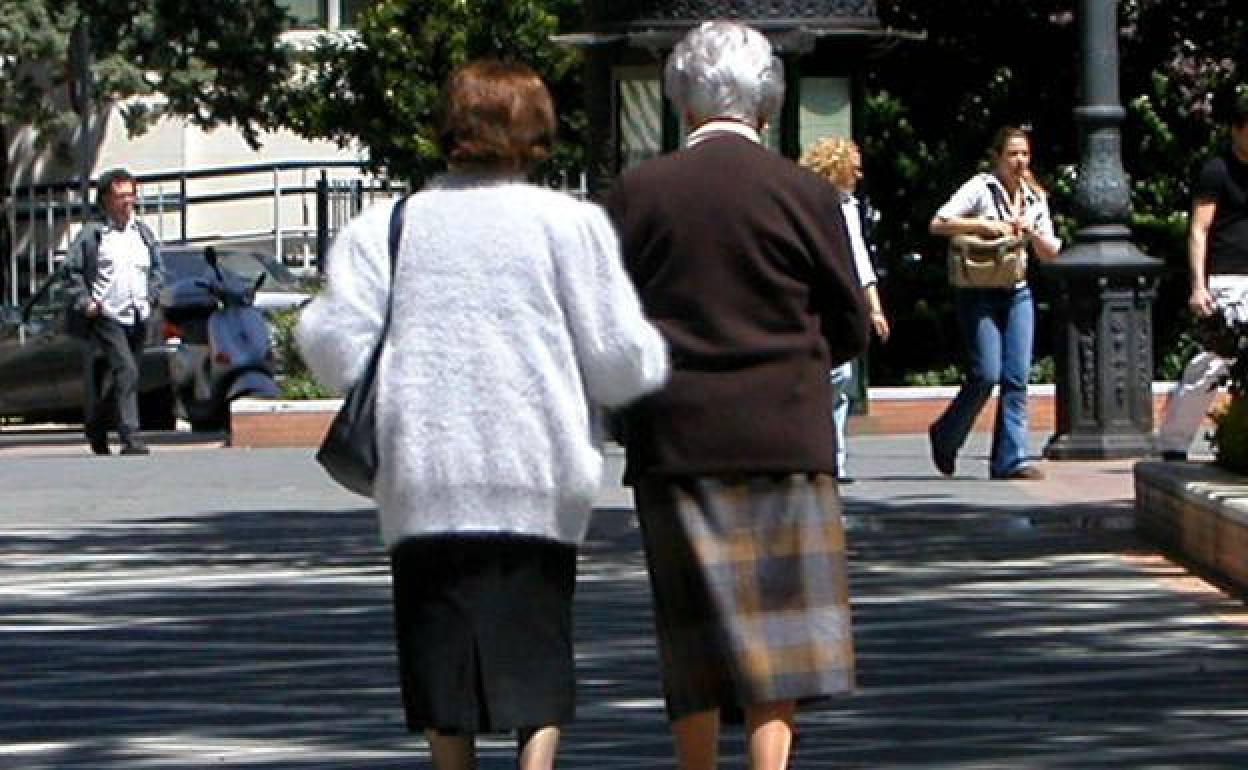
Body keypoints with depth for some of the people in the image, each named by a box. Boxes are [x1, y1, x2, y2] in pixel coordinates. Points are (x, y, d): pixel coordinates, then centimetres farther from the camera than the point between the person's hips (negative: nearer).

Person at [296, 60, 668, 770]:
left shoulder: (383, 229, 5)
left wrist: (311, 322, 19)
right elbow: (619, 363, -2)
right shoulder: (569, 223, 0)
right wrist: (665, 353, 18)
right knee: (538, 657, 6)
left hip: (422, 482, 1)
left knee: (444, 660, 9)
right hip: (538, 482, -1)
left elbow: (342, 353, -2)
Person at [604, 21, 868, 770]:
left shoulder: (636, 193, -1)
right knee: (780, 624, 1)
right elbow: (851, 327, 3)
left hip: (673, 437, 2)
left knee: (696, 628, 9)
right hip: (783, 435, -2)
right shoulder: (806, 194, -5)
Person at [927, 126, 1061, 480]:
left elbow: (1051, 253, 15)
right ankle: (945, 437, 11)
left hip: (1016, 294, 5)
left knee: (1016, 379, -5)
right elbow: (938, 223, -14)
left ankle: (1010, 460, -6)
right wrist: (985, 225, -21)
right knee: (986, 375, -13)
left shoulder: (1035, 198, 13)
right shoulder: (980, 188, -4)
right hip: (978, 294, -5)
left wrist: (1031, 232, -4)